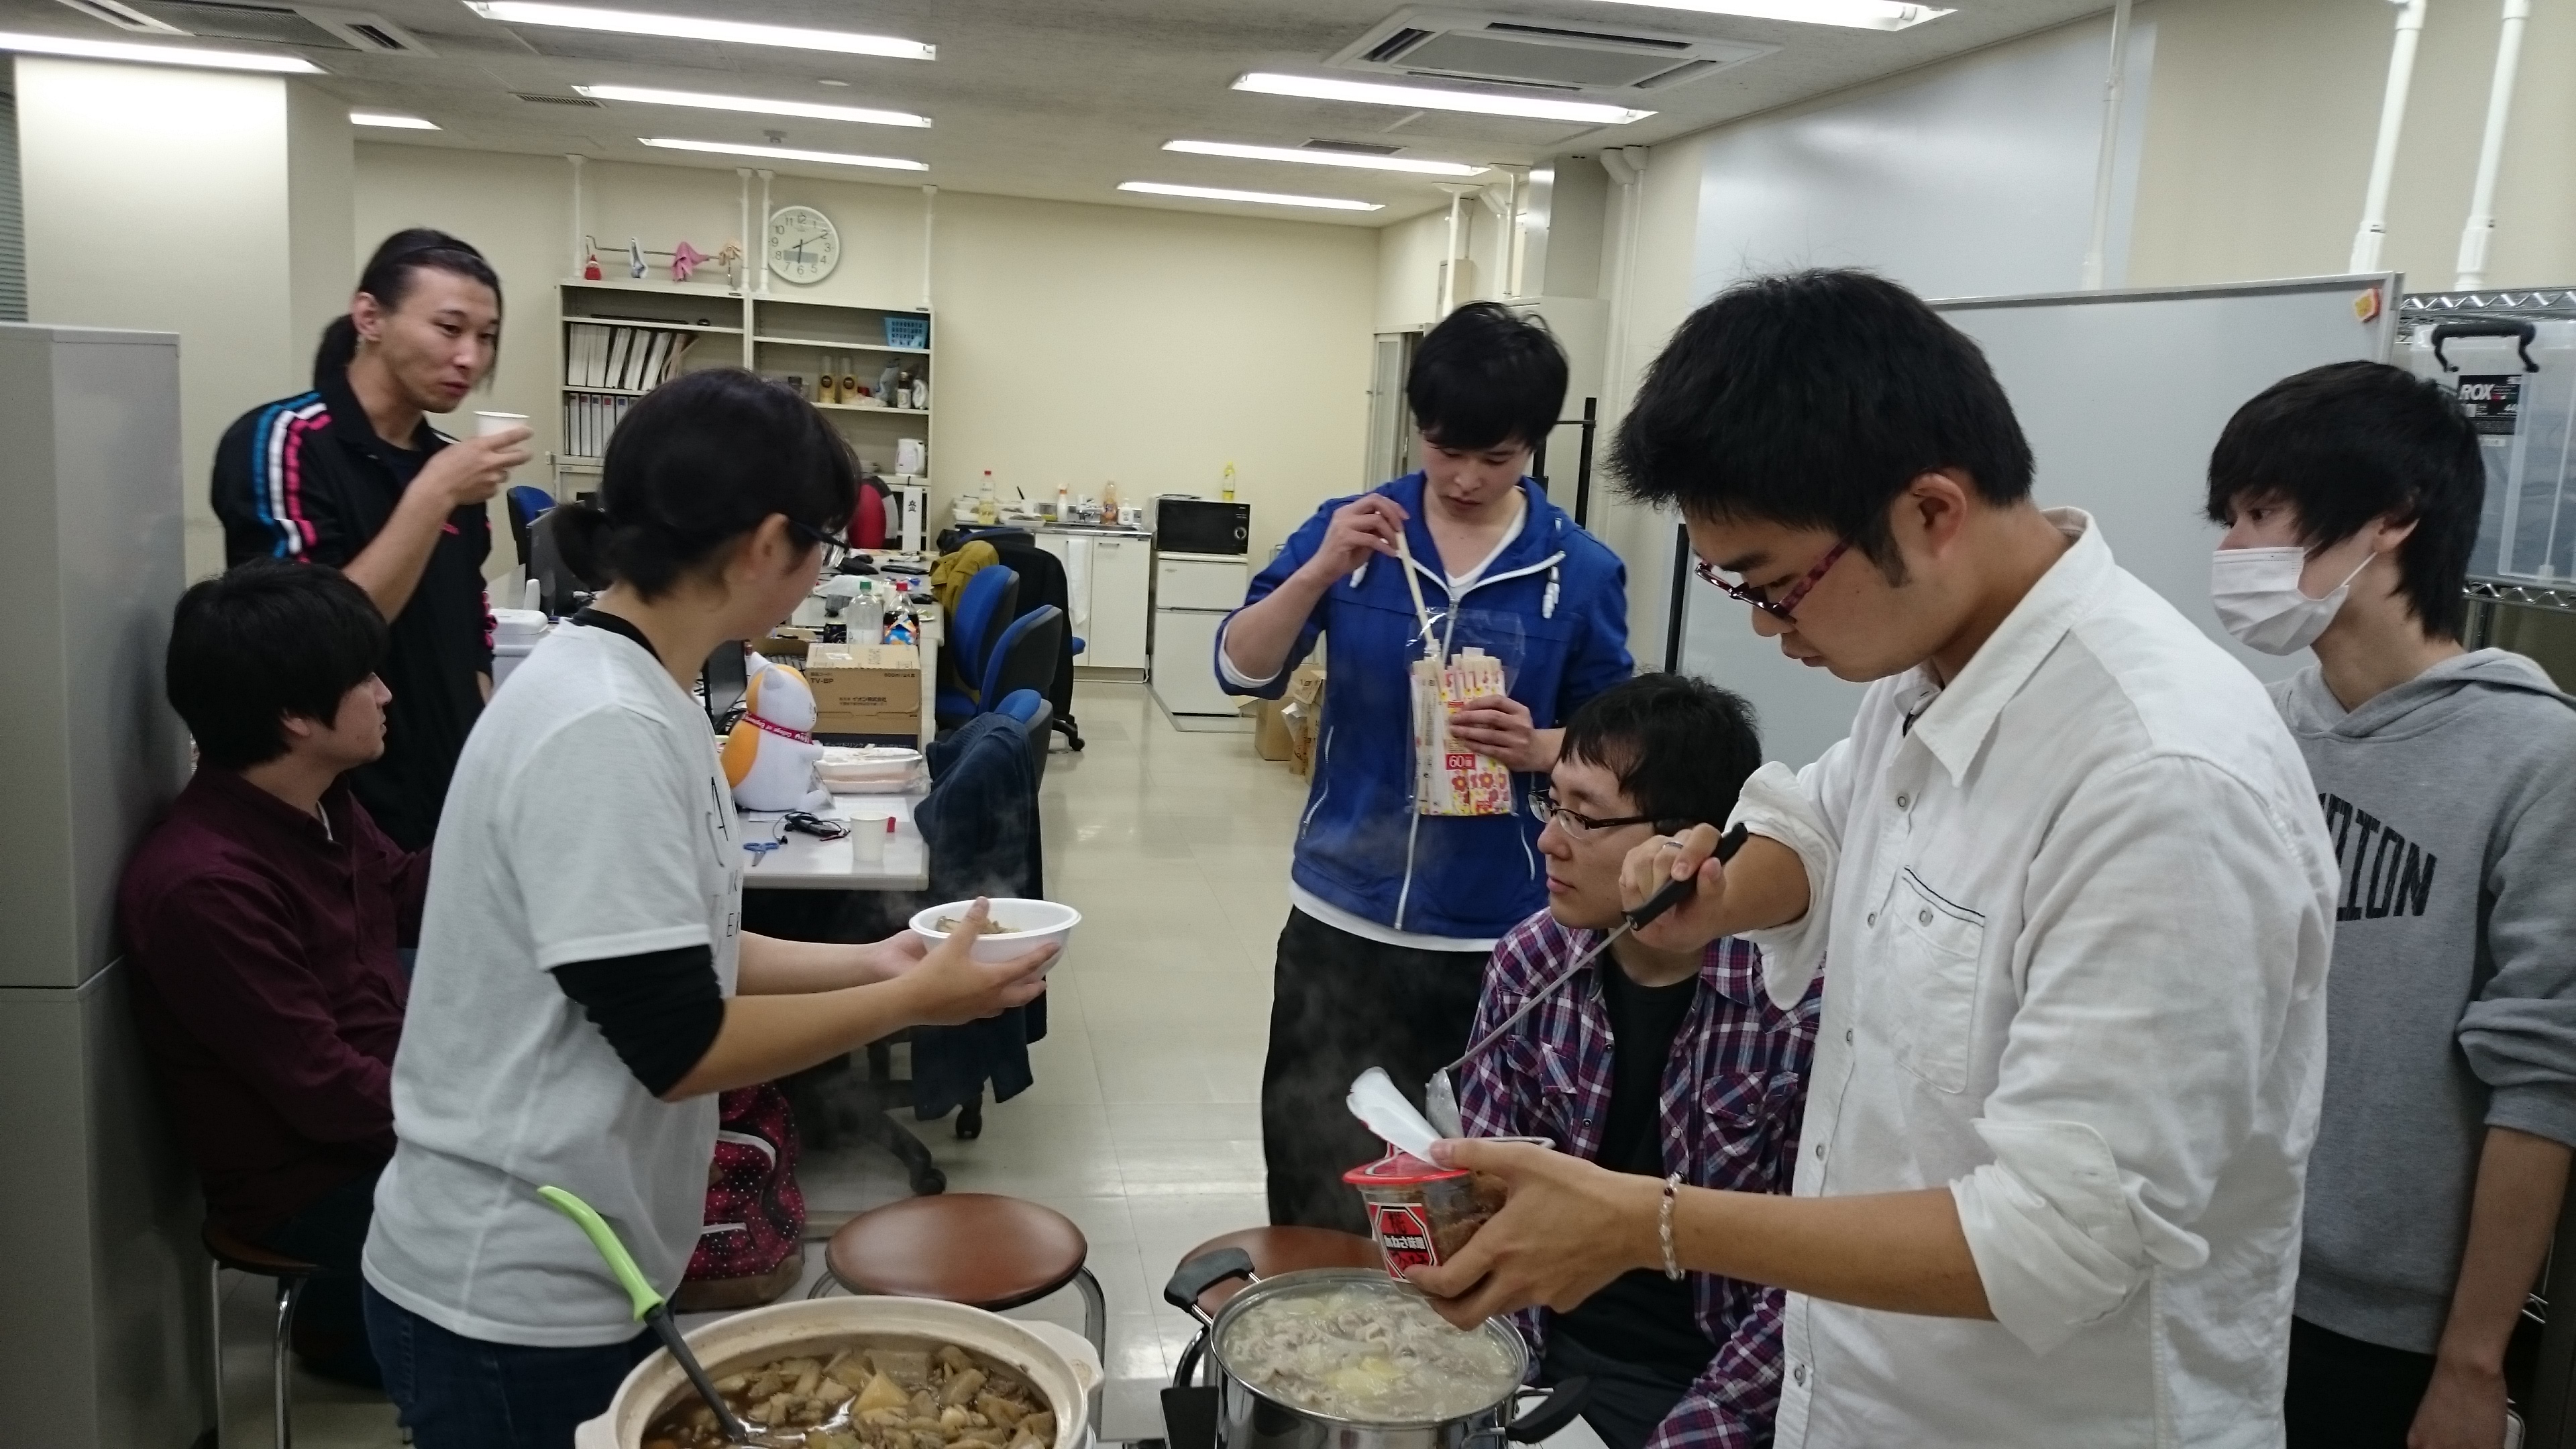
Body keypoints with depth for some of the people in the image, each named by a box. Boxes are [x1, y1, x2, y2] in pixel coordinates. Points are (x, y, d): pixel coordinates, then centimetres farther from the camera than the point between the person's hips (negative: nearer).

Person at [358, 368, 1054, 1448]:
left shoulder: (625, 690, 4)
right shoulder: (608, 729, -26)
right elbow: (677, 1045, -24)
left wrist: (868, 962, 5)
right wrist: (913, 1001, -15)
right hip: (517, 1301, -9)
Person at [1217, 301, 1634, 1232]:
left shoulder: (1581, 572, -4)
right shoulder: (1351, 529, -1)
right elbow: (1242, 670, -5)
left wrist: (1539, 747, -19)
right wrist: (1319, 572, -21)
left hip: (1498, 932, -1)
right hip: (1342, 915, 2)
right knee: (1312, 1170, 12)